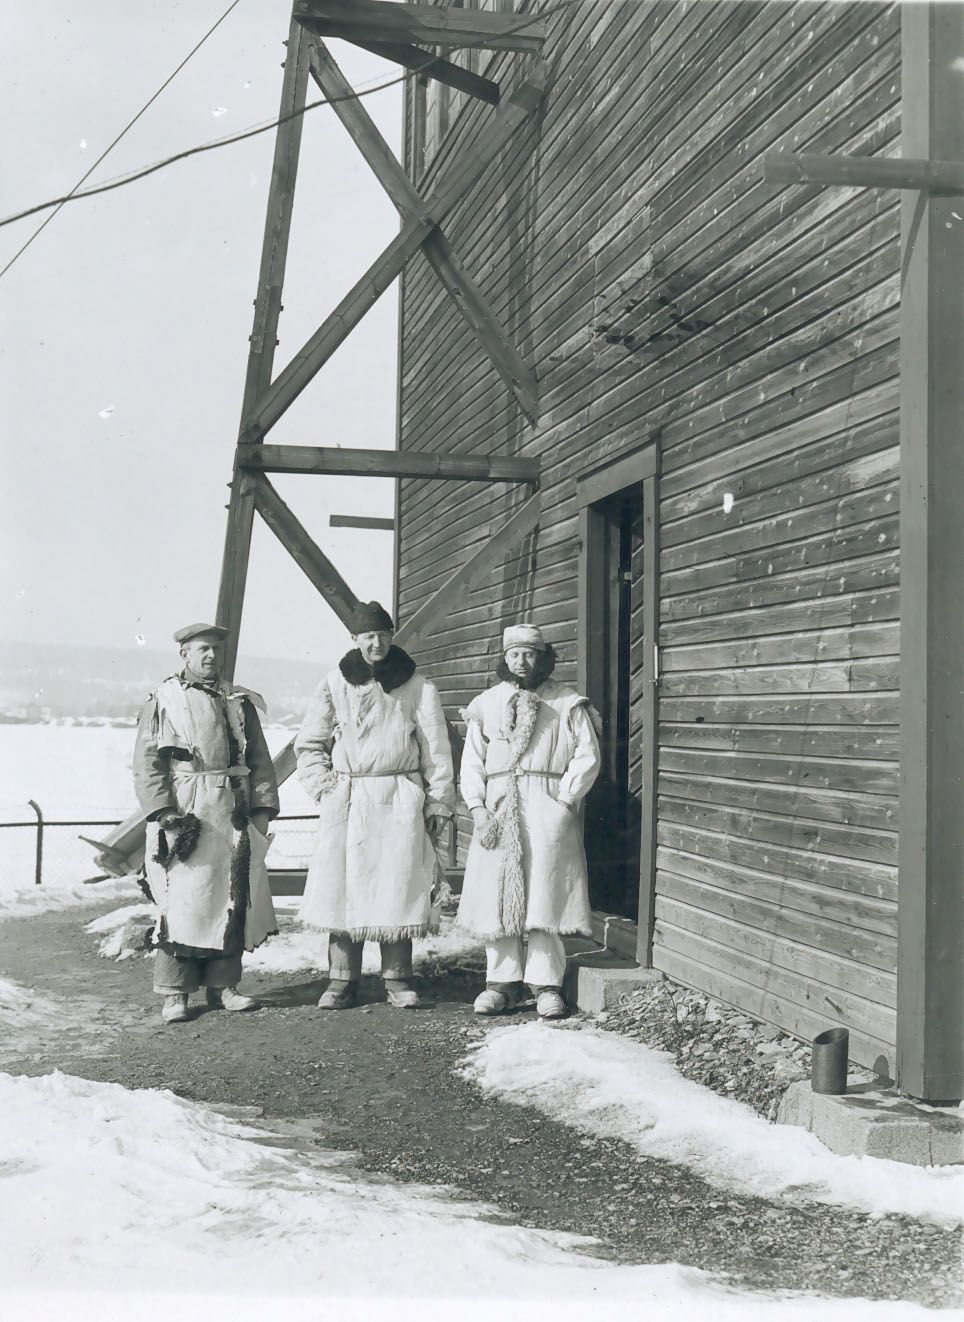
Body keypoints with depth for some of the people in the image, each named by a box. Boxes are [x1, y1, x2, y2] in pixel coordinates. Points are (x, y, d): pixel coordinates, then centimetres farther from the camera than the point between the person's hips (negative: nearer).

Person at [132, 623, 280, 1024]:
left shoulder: (239, 701, 14)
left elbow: (259, 760, 14)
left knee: (234, 900, 6)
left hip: (234, 814, 4)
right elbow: (147, 763, -4)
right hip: (184, 814, -4)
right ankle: (174, 994, 3)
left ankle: (222, 986, 17)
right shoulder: (163, 700, 1)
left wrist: (262, 807, 4)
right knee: (181, 901, -5)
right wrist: (165, 812, -13)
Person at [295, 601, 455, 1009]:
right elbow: (308, 745, 14)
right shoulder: (334, 684, 7)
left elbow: (435, 749, 6)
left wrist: (438, 802, 2)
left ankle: (397, 979, 10)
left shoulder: (417, 687, 6)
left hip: (400, 801, -1)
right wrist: (324, 787, 2)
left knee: (398, 889, -1)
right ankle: (341, 979, 8)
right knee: (342, 889, -1)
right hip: (347, 802, 1)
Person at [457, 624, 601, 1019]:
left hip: (548, 809, -3)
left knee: (544, 894, -6)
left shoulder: (568, 704, 5)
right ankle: (502, 982, 9)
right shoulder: (487, 704, 13)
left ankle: (546, 984, 0)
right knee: (495, 894, 1)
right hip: (497, 809, 3)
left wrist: (563, 801, -9)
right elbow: (472, 761, 11)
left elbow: (587, 757, 1)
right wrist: (477, 807, -1)